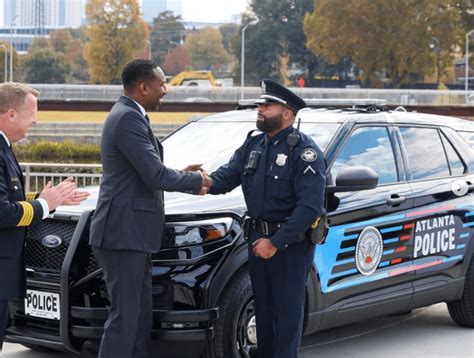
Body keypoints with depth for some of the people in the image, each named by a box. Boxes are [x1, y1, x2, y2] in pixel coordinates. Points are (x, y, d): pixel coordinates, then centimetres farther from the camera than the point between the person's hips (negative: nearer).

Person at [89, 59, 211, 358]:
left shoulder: (130, 116, 16)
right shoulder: (128, 119, -16)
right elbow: (155, 175, -20)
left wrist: (182, 176, 11)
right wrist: (196, 182, -5)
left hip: (134, 234, 10)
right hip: (124, 233, -10)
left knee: (141, 318, 14)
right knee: (124, 317, -7)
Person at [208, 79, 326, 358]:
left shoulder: (304, 151, -14)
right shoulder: (253, 145, 11)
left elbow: (310, 207, -20)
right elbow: (229, 174, 3)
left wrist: (276, 242, -23)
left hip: (291, 242, -7)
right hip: (258, 238, 7)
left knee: (287, 311, -2)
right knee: (263, 308, 17)